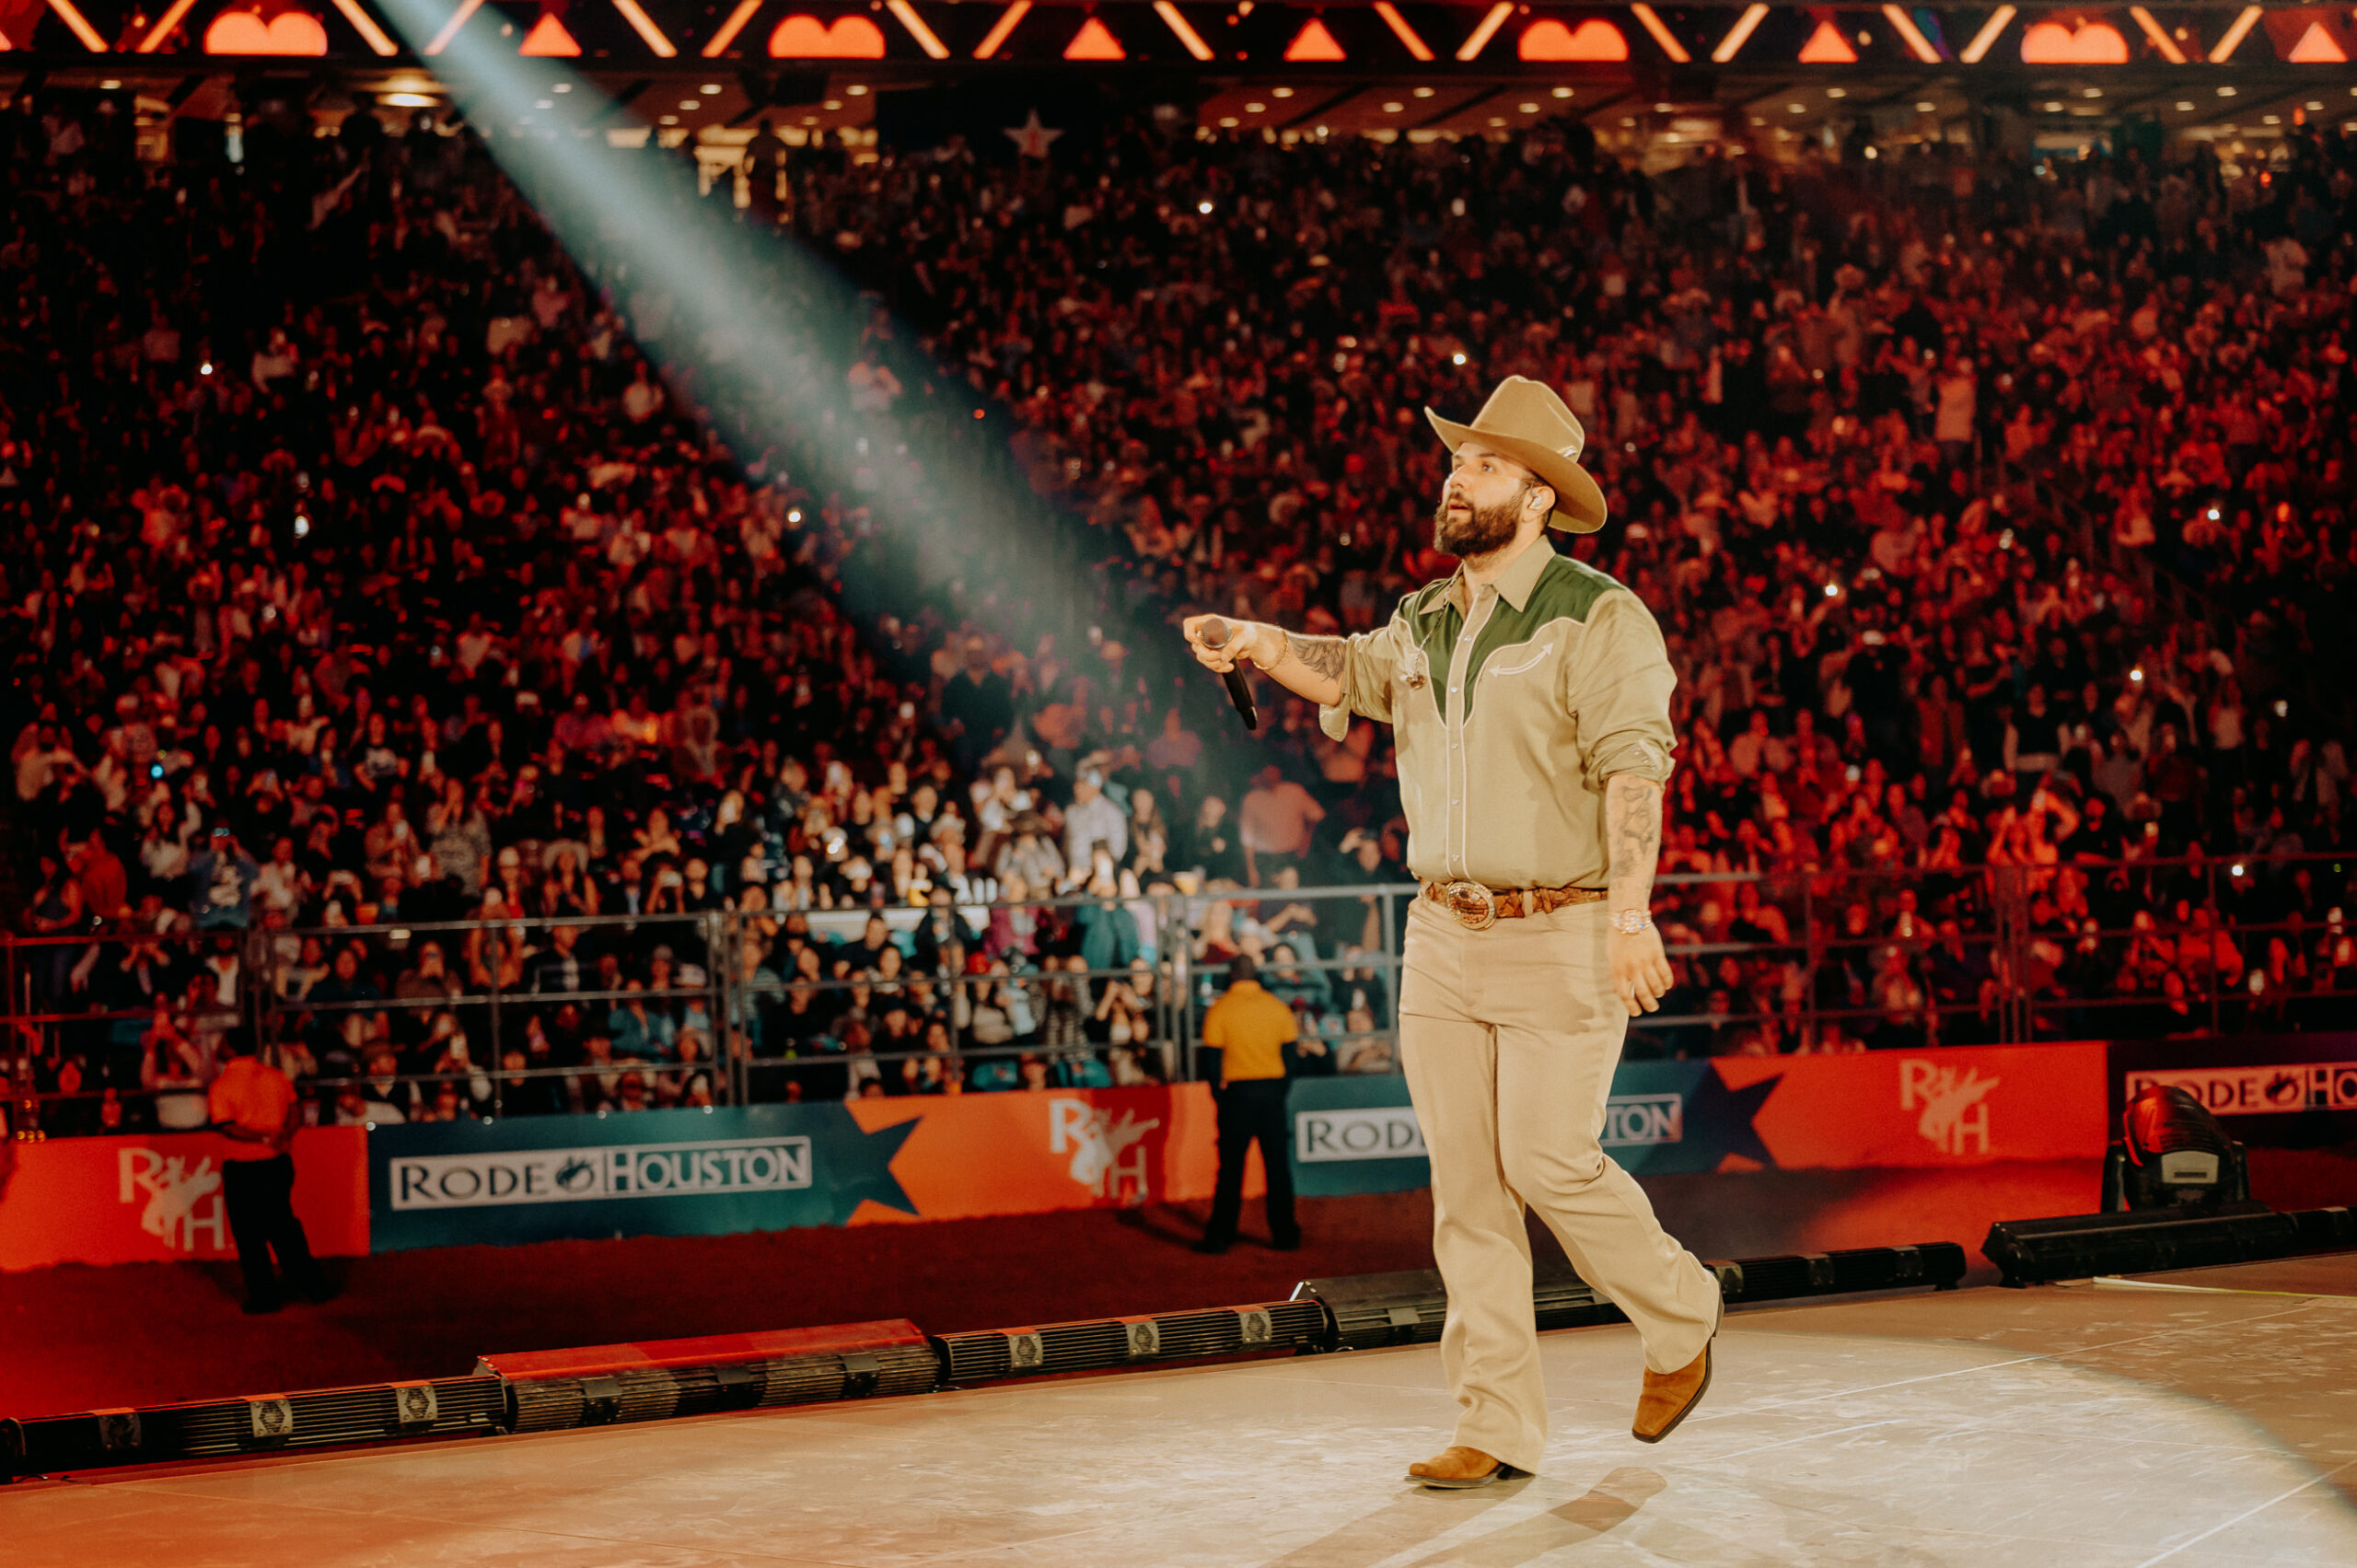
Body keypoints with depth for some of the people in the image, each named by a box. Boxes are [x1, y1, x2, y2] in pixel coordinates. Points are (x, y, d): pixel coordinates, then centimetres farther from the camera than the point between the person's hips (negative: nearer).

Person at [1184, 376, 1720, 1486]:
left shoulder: (1598, 619, -9)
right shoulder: (1425, 623, 11)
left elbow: (1633, 768, -19)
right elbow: (1354, 673, 30)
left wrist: (1630, 911, -29)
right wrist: (1257, 645, 11)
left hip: (1563, 939, -6)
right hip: (1444, 937, 6)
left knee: (1551, 1164, -8)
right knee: (1465, 1186, 4)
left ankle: (1679, 1320, 20)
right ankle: (1498, 1429, 9)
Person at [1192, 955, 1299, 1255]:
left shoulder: (1220, 1009, -4)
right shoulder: (1276, 1006, 3)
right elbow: (1291, 1052, 6)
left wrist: (1218, 1094, 3)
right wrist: (1281, 1092, 14)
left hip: (1236, 1090, -2)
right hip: (1272, 1089, 2)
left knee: (1231, 1167, 2)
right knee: (1277, 1164, 7)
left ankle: (1220, 1236, 3)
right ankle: (1285, 1233, 8)